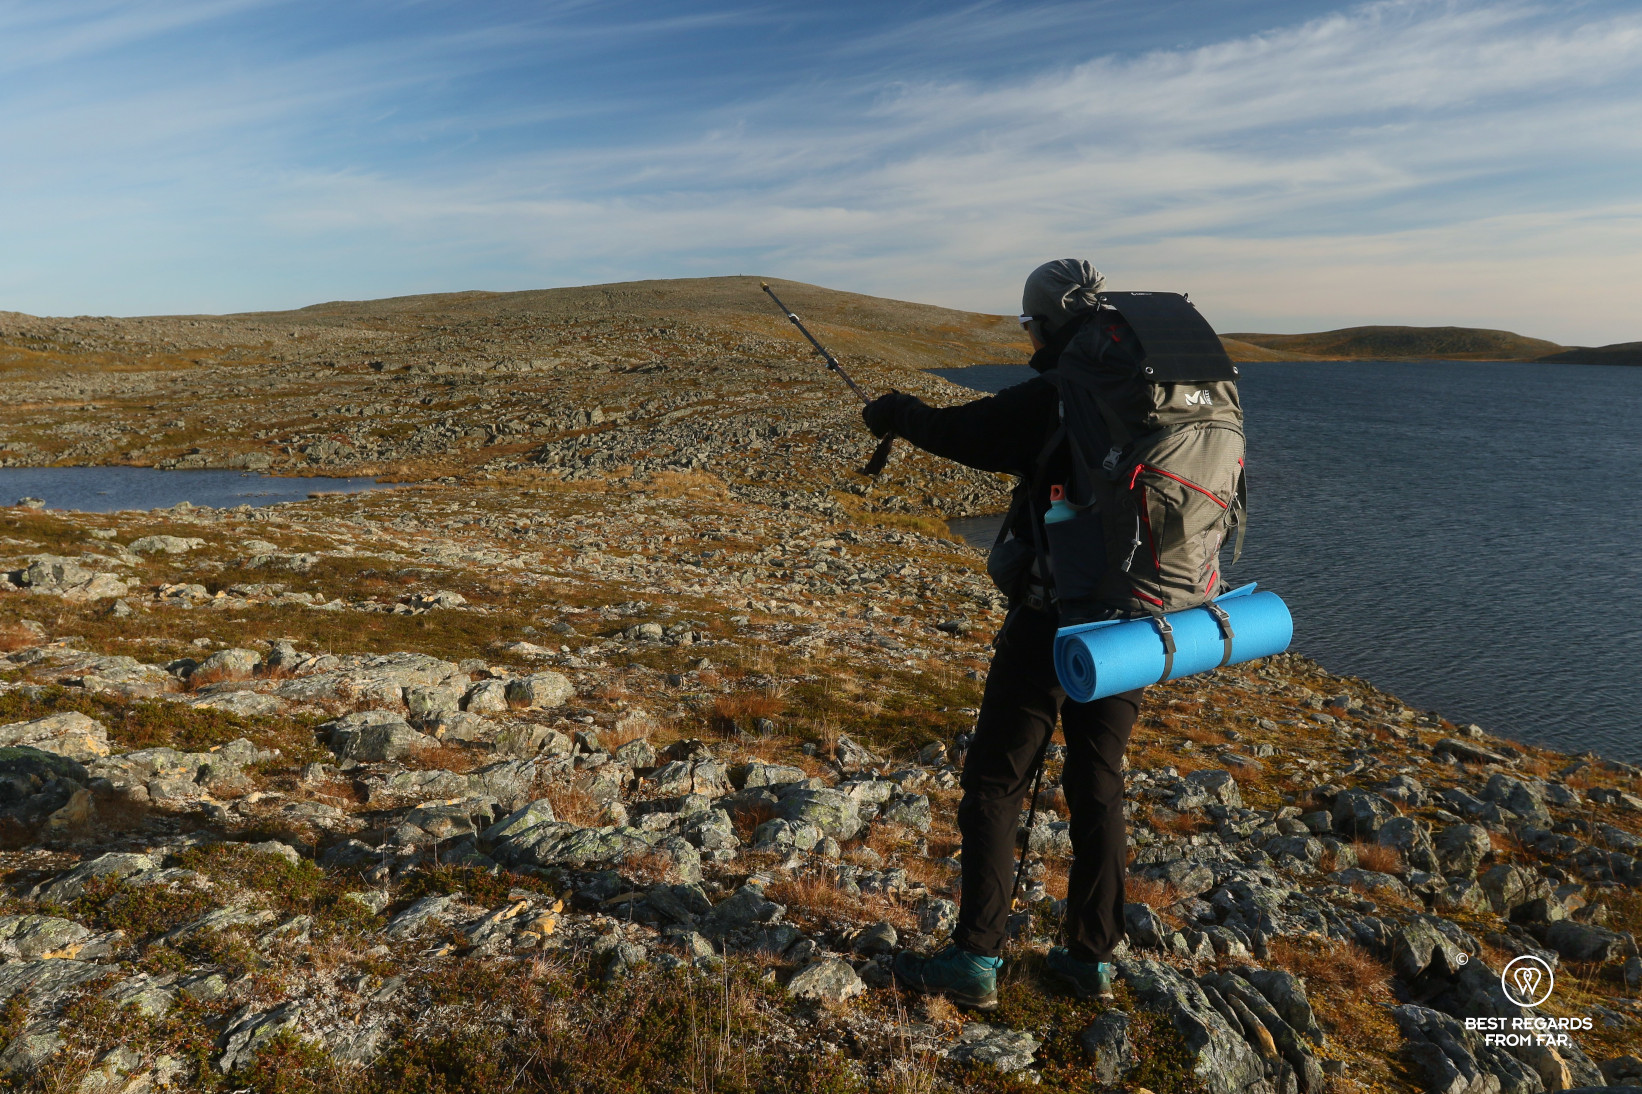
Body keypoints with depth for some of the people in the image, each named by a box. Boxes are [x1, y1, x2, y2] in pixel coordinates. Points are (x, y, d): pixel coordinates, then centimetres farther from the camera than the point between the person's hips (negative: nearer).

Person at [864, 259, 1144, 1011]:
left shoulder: (1049, 401, -14)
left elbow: (957, 432, -5)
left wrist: (896, 410, 15)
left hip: (1051, 623, -6)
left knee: (993, 785, 5)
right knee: (1098, 789, 15)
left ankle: (976, 961, 11)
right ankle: (1092, 959, 25)